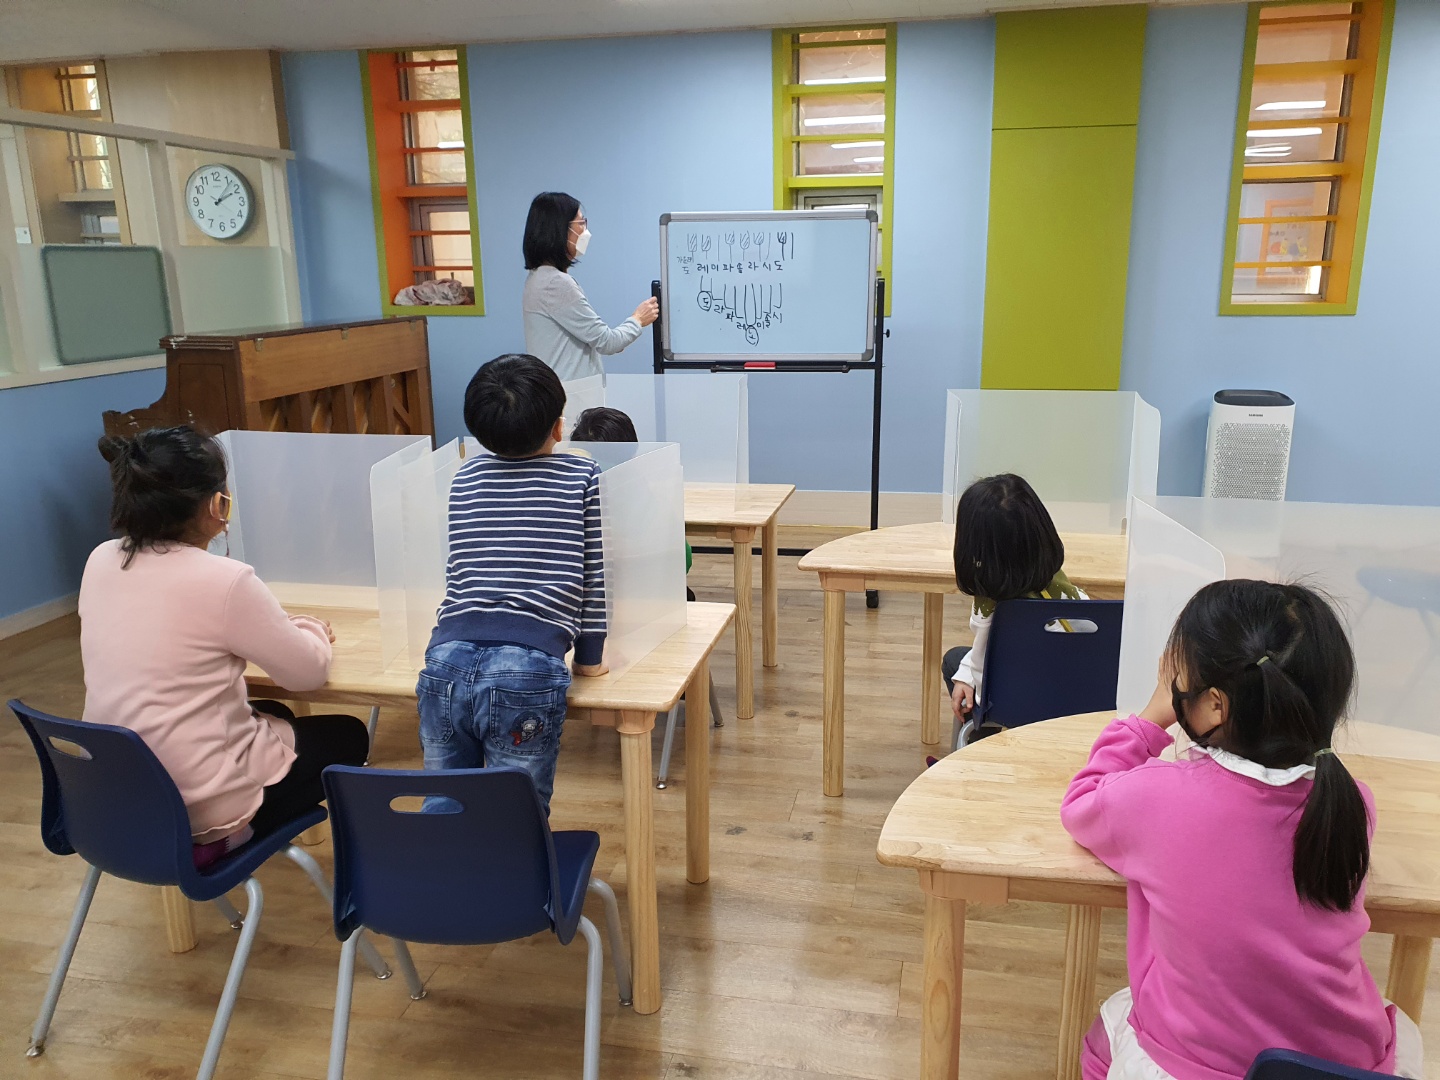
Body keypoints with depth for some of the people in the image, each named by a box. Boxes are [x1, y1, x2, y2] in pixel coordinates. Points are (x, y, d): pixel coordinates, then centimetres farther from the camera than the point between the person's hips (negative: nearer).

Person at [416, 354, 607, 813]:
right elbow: (594, 573, 11)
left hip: (447, 660, 4)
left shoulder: (465, 478, 18)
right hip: (528, 671, -3)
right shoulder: (584, 477, 9)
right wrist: (590, 657, 20)